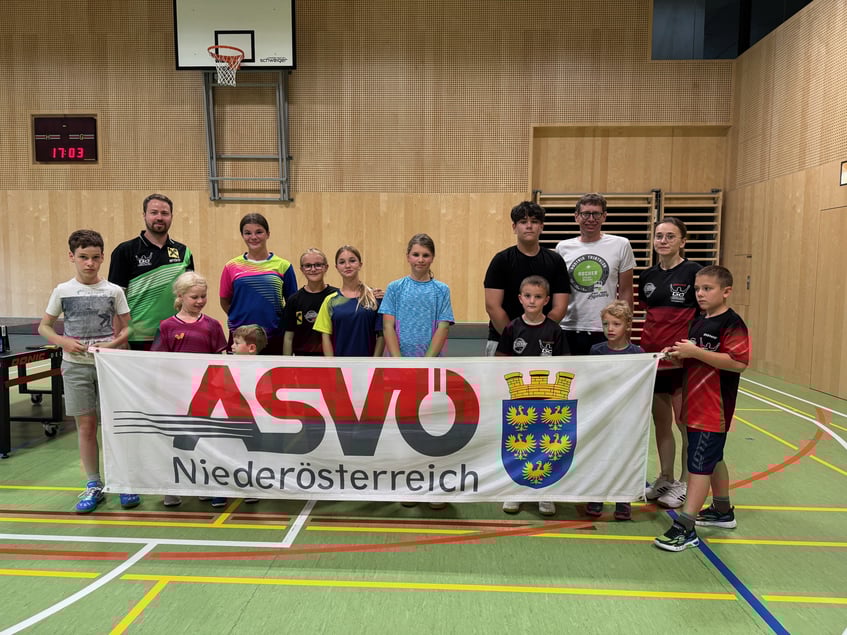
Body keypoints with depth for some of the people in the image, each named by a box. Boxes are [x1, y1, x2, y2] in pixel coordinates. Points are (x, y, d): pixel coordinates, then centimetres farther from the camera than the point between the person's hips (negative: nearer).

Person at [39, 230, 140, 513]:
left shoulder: (114, 291, -1)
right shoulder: (62, 291, 2)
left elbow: (127, 328, 4)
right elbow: (44, 327, 10)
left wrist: (114, 343, -15)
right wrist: (64, 342, -9)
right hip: (76, 366, 1)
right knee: (86, 426, 6)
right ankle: (94, 486, 19)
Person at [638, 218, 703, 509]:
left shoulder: (693, 271, -7)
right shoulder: (647, 276, 9)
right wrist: (646, 344, 11)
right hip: (652, 357, 5)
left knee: (685, 423, 5)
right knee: (661, 422, 14)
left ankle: (685, 484, 20)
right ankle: (665, 480, 27)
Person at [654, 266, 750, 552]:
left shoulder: (732, 323, -14)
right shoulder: (698, 321, 13)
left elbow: (738, 363, -24)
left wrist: (695, 351, -25)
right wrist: (678, 355, 2)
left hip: (714, 408, -9)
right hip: (696, 406, 9)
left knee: (699, 464, -8)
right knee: (713, 459, 20)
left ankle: (684, 528, -6)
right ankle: (722, 511, 36)